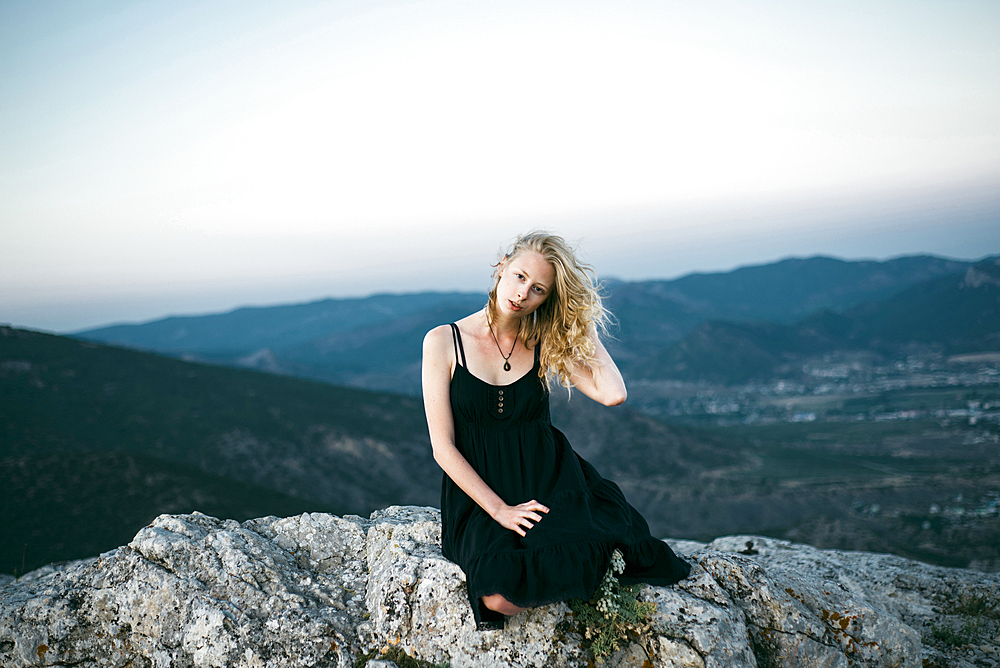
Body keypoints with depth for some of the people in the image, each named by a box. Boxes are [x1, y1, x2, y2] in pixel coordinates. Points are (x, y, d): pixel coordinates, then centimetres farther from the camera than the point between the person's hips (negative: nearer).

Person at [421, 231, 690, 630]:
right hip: (479, 495, -1)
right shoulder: (443, 342, -3)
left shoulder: (544, 344, 5)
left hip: (546, 482, 2)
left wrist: (583, 323, -3)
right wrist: (499, 509, -16)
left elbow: (612, 394, -12)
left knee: (575, 565, -30)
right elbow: (443, 447, -6)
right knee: (499, 597, -29)